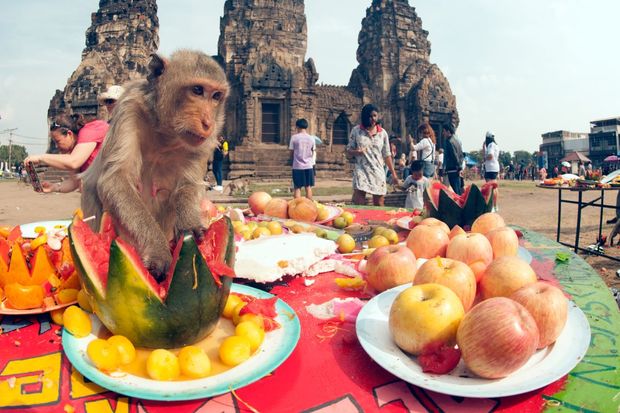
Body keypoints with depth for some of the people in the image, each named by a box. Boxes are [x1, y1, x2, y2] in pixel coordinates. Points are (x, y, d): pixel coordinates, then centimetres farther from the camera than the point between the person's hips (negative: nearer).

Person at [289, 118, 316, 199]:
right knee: (308, 187, 9)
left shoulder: (294, 137, -5)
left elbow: (291, 153, -1)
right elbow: (312, 152, 8)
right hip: (309, 166, 3)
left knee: (297, 188, 2)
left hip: (297, 166, -2)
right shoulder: (311, 138, 3)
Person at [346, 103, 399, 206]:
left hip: (378, 173, 2)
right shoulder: (356, 130, 1)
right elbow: (348, 151, 5)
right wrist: (356, 152, -18)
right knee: (358, 205, -11)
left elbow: (387, 155, 10)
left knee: (379, 206, 6)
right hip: (361, 172, -2)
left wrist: (393, 174, 8)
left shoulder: (382, 133, 6)